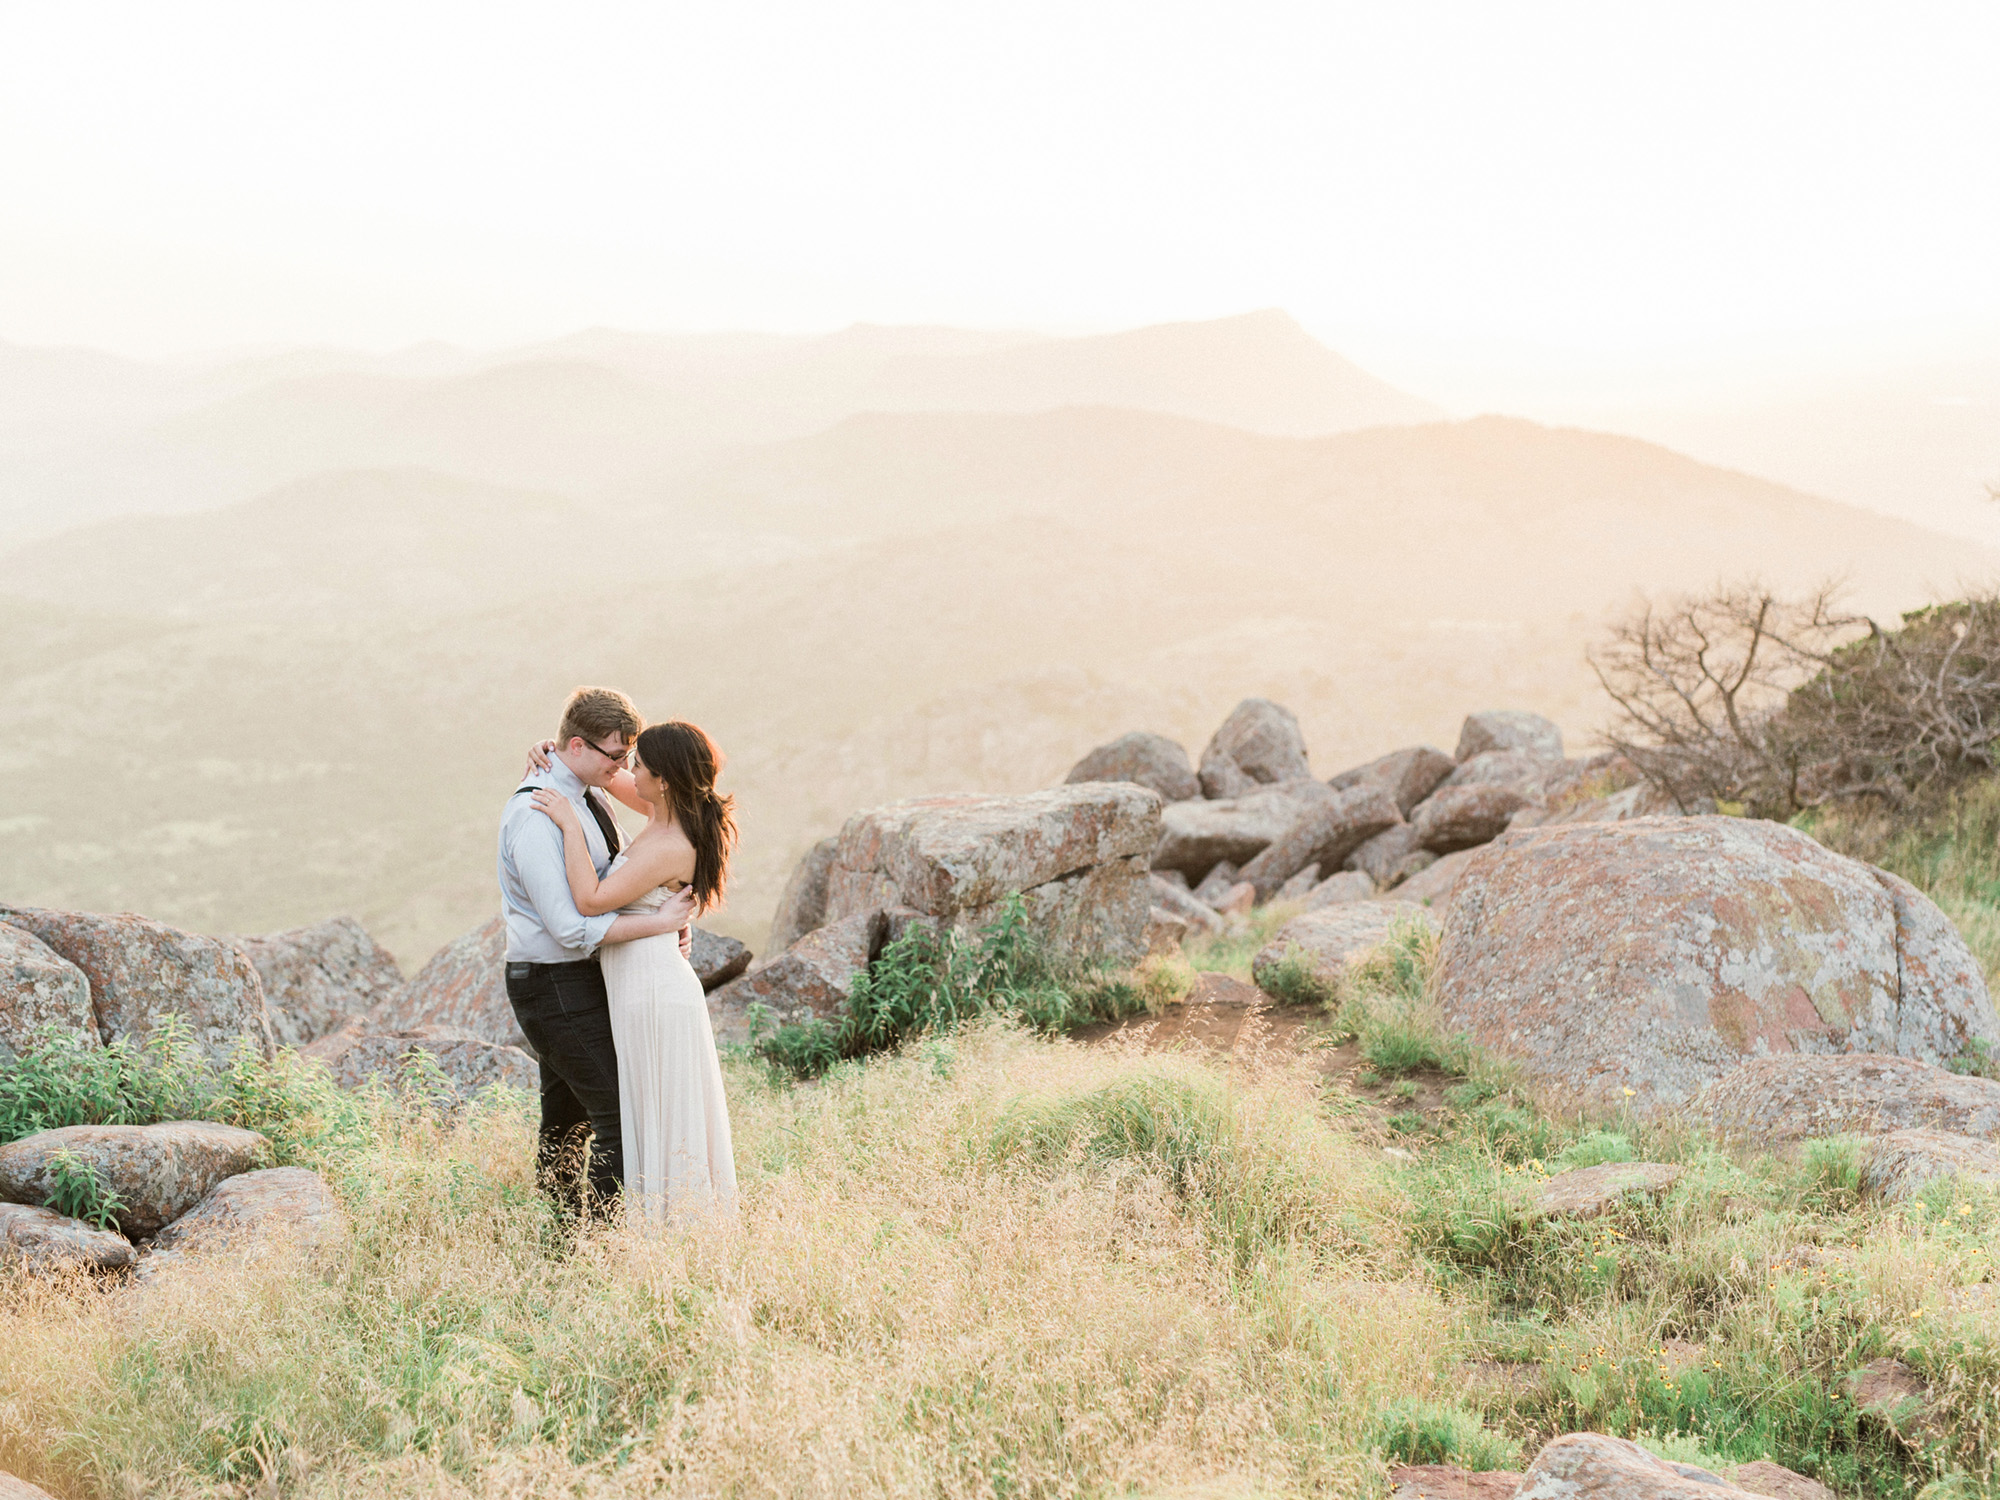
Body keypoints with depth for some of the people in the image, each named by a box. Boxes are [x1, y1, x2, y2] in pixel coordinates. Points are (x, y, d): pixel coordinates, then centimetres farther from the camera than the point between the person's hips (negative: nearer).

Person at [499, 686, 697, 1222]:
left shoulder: (586, 795, 5)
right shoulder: (536, 816, -24)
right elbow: (571, 927, -28)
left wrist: (667, 916, -1)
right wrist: (661, 920, -21)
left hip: (581, 978, 10)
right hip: (556, 985, -10)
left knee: (568, 1117, 18)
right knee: (621, 1113, -10)